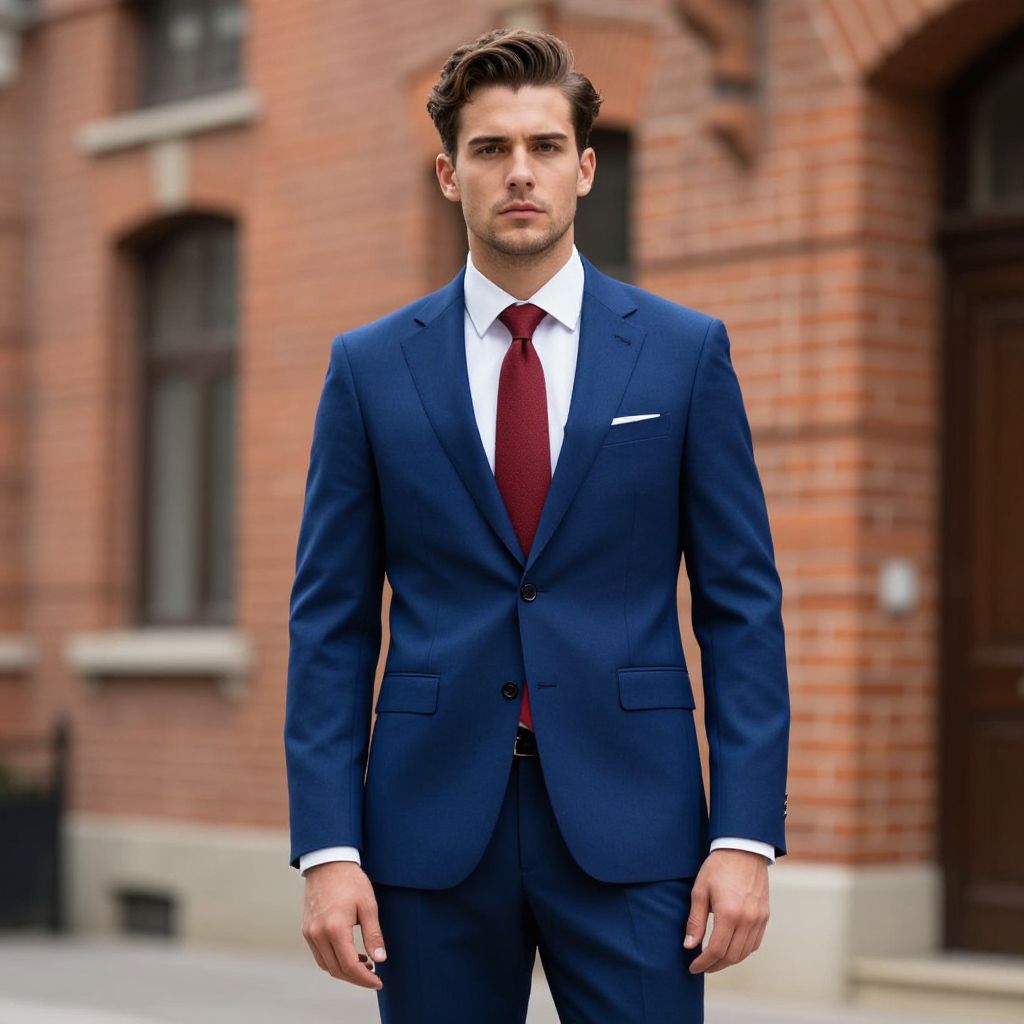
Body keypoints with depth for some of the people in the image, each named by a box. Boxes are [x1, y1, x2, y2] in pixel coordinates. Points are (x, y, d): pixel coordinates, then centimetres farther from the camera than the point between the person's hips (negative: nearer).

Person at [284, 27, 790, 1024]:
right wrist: (327, 848, -5)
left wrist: (746, 836, -6)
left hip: (629, 824, -1)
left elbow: (741, 603, 3)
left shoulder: (685, 351, 4)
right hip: (434, 821, 1)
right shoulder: (370, 367, 5)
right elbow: (331, 622, 4)